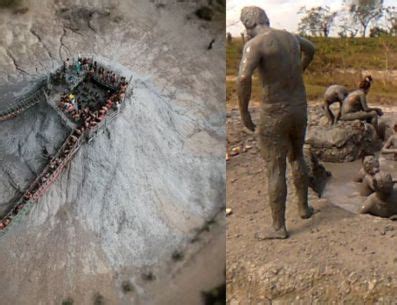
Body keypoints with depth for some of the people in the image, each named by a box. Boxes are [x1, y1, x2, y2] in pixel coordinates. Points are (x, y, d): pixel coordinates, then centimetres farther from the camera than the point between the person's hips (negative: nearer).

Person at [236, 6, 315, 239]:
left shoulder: (254, 44, -15)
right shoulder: (290, 37, 10)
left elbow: (244, 78, -33)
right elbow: (311, 48, 33)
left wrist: (244, 112, -20)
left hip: (275, 115, -7)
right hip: (299, 109, 7)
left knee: (275, 170, 3)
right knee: (296, 157, 29)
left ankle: (279, 228, 12)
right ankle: (304, 207, 39)